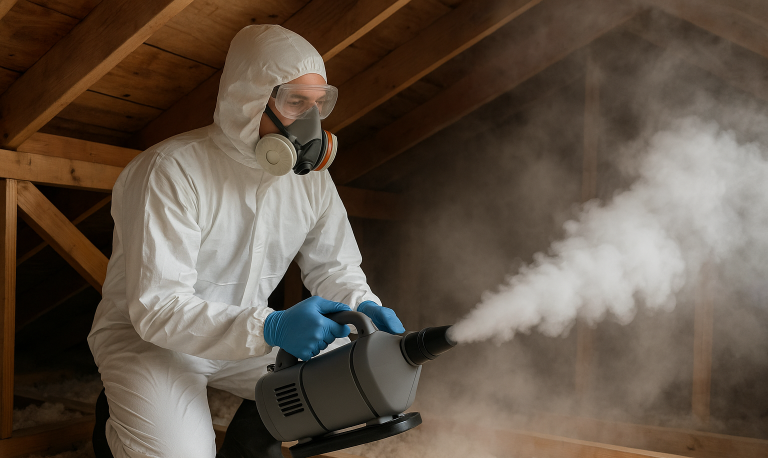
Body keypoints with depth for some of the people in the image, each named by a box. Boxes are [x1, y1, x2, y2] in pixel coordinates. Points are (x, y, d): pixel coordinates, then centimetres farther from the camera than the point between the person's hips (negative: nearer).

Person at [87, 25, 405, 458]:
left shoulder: (312, 178, -4)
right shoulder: (171, 170, -25)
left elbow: (334, 266, 4)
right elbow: (156, 307, -29)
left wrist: (365, 308, -19)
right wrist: (270, 328, -42)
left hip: (250, 335, 6)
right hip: (148, 335, -5)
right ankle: (117, 419, 10)